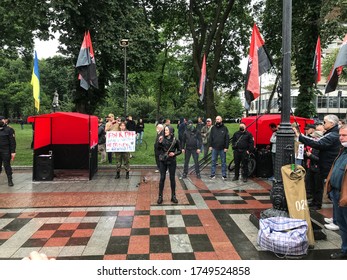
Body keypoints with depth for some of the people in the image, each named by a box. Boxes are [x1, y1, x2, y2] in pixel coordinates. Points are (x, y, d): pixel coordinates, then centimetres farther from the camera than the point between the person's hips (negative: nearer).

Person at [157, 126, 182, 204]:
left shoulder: (175, 140, -6)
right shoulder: (162, 139, -3)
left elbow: (180, 151, 4)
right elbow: (158, 149, -5)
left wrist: (174, 153, -14)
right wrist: (159, 142, -20)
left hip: (172, 162, 0)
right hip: (163, 161, 1)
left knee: (172, 178, 8)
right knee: (162, 178, 4)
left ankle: (173, 196, 20)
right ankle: (160, 196, 12)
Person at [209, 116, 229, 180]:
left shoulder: (224, 128, 0)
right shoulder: (213, 128, 7)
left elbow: (227, 138, -3)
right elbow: (210, 137, 9)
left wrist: (226, 147, -9)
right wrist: (210, 146, 2)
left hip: (222, 148, -2)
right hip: (214, 148, 2)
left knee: (223, 162, 5)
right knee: (213, 161, 6)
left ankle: (224, 175, 12)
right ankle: (213, 174, 13)